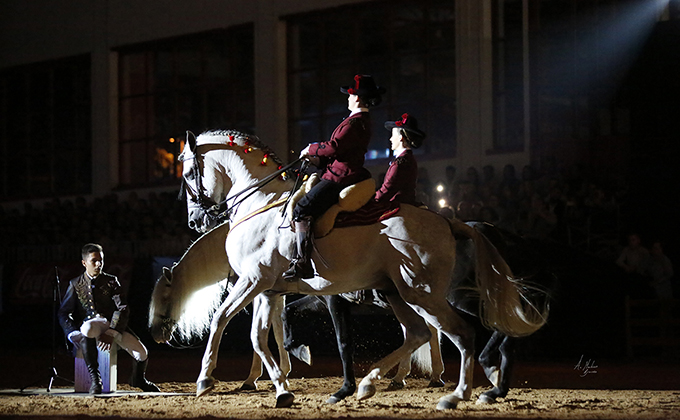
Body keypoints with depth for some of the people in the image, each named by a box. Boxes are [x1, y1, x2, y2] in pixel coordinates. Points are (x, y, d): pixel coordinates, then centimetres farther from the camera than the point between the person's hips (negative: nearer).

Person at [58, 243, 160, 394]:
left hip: (114, 324, 2)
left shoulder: (111, 281, 10)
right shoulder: (76, 284, 10)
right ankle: (94, 379, -31)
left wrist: (111, 333, -20)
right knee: (87, 329, -42)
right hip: (90, 322, -2)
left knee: (142, 353, -16)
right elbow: (63, 313, 9)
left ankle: (138, 379, 24)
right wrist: (75, 334, -11)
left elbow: (123, 309, -2)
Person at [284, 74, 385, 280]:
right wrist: (318, 159, 11)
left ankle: (303, 263, -24)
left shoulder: (355, 123, -15)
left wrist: (311, 149, -8)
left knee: (301, 211, -17)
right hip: (346, 176, 11)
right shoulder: (363, 121, 18)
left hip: (339, 178, -11)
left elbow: (334, 146, -25)